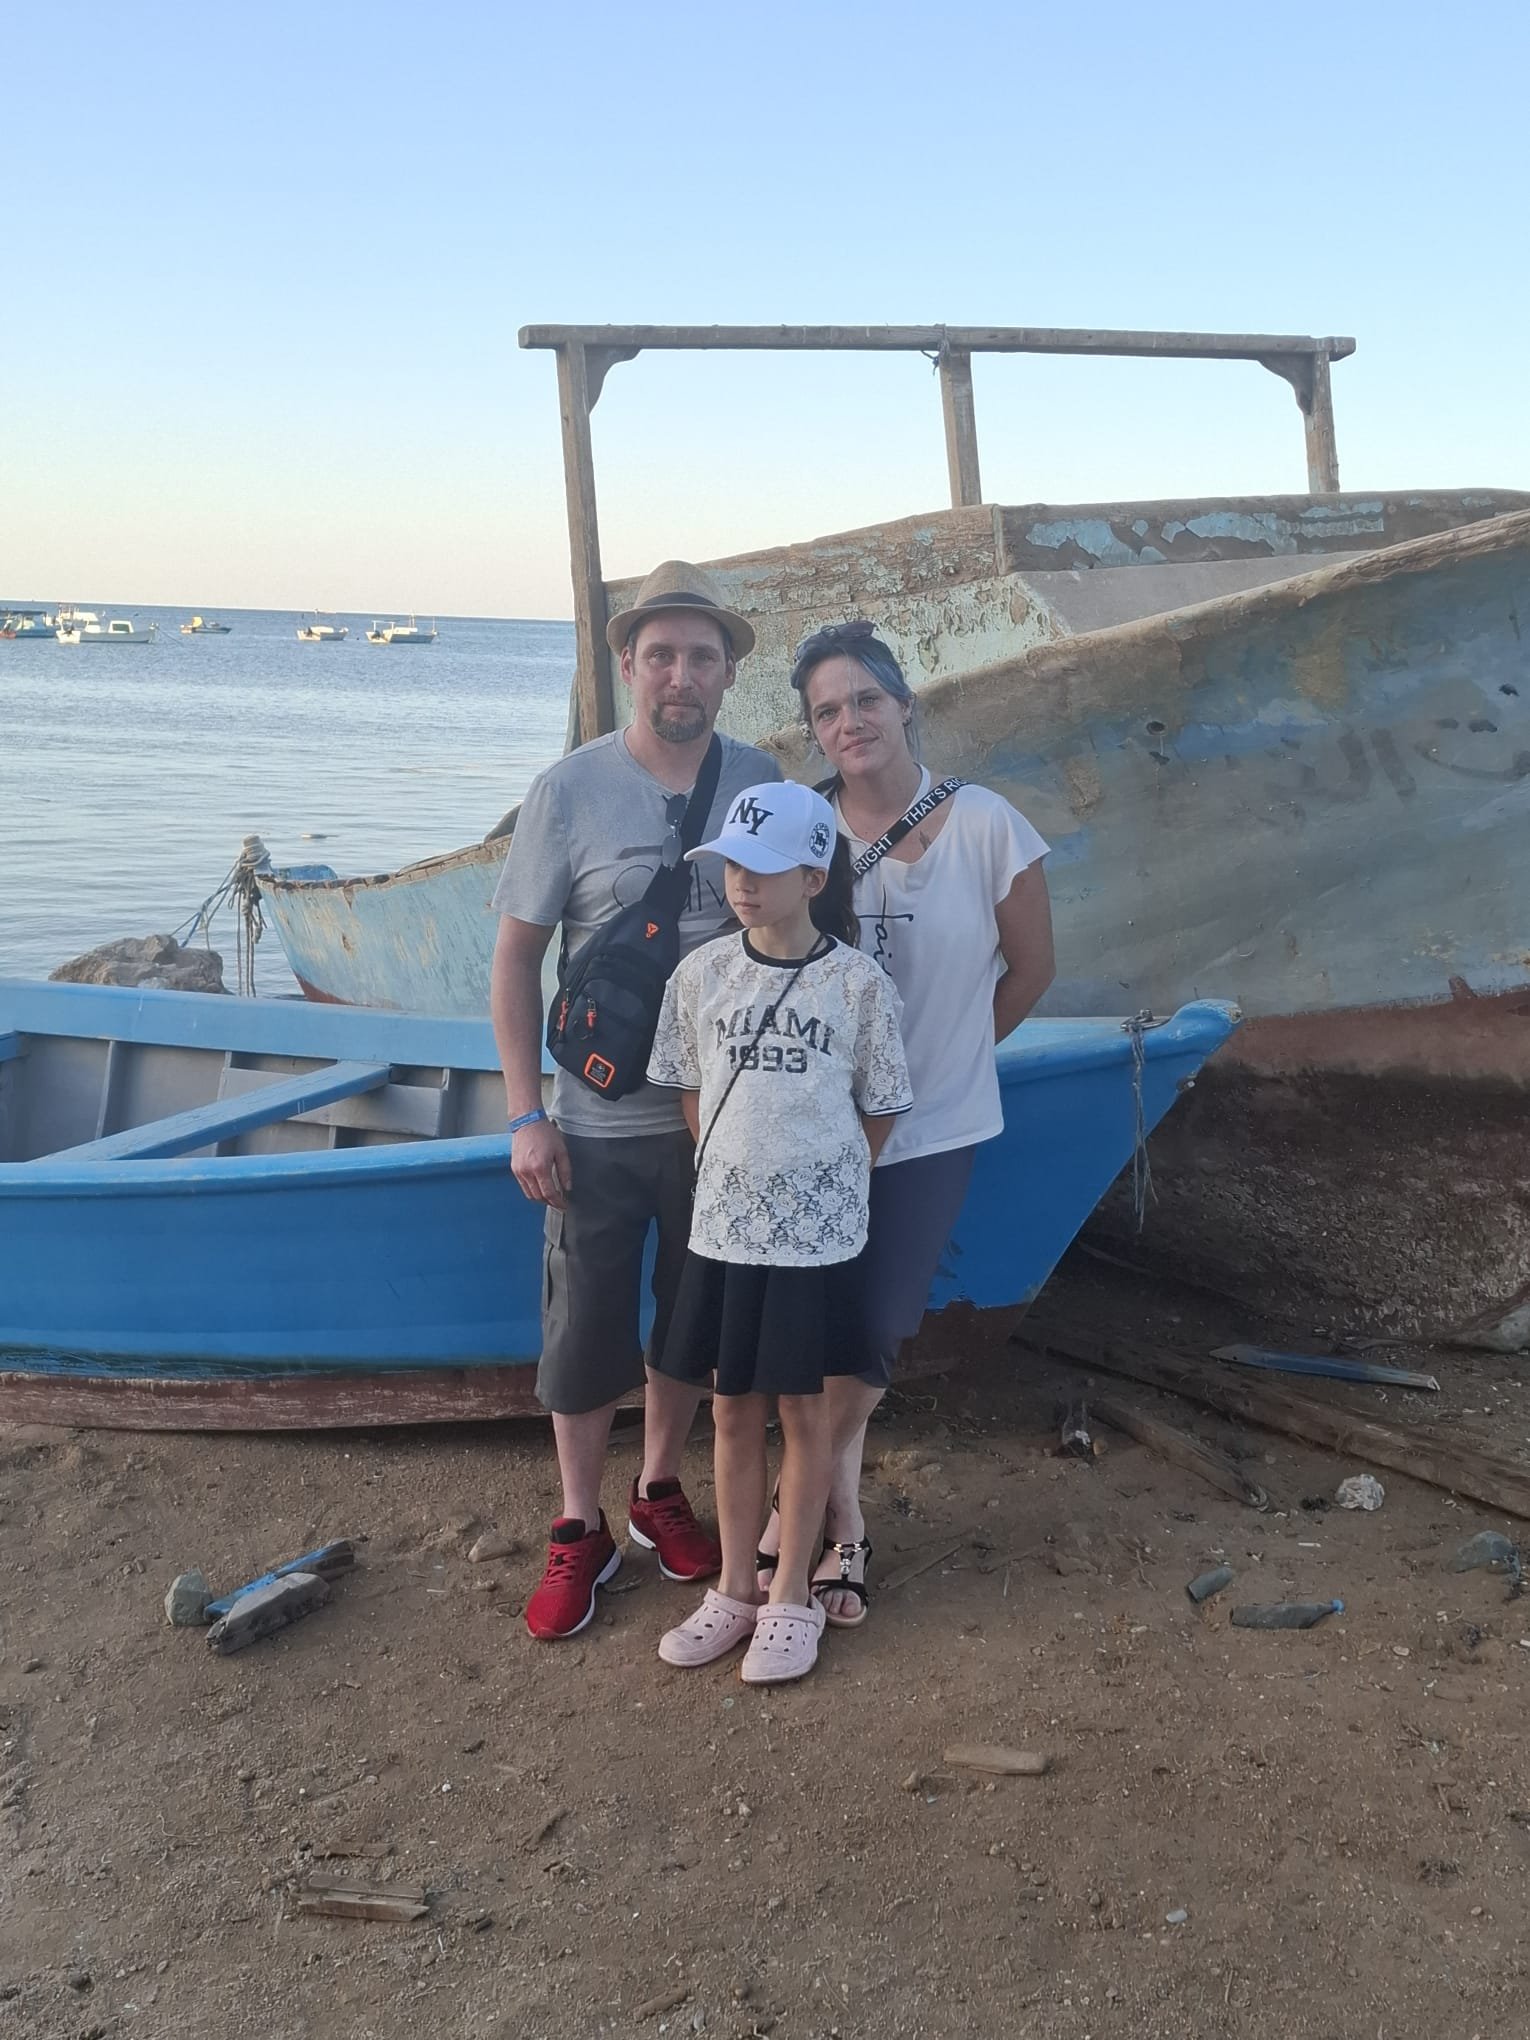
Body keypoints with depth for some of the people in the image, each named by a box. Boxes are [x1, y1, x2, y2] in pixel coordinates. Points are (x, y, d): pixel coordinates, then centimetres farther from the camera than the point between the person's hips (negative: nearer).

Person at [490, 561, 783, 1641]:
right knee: (585, 1331, 6)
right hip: (600, 1125, -2)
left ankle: (661, 1491, 38)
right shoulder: (570, 792, -10)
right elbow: (517, 956, -6)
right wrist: (526, 1116, -10)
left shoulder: (761, 782, -2)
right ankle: (580, 1529, 26)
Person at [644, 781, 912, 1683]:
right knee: (734, 1412, 13)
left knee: (804, 1411, 8)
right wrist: (738, 1174, 7)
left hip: (818, 1233, -3)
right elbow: (691, 1092, 9)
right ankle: (735, 1591, 27)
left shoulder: (860, 983, -9)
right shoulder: (703, 973, -1)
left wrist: (819, 1185, 2)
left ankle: (792, 1599, 22)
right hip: (724, 1227, 3)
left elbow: (880, 1110, 0)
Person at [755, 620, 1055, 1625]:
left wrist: (945, 1053, 10)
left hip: (932, 1129, -1)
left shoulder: (985, 826, -10)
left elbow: (1031, 969, 2)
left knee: (872, 1335, 2)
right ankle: (839, 1518, 27)